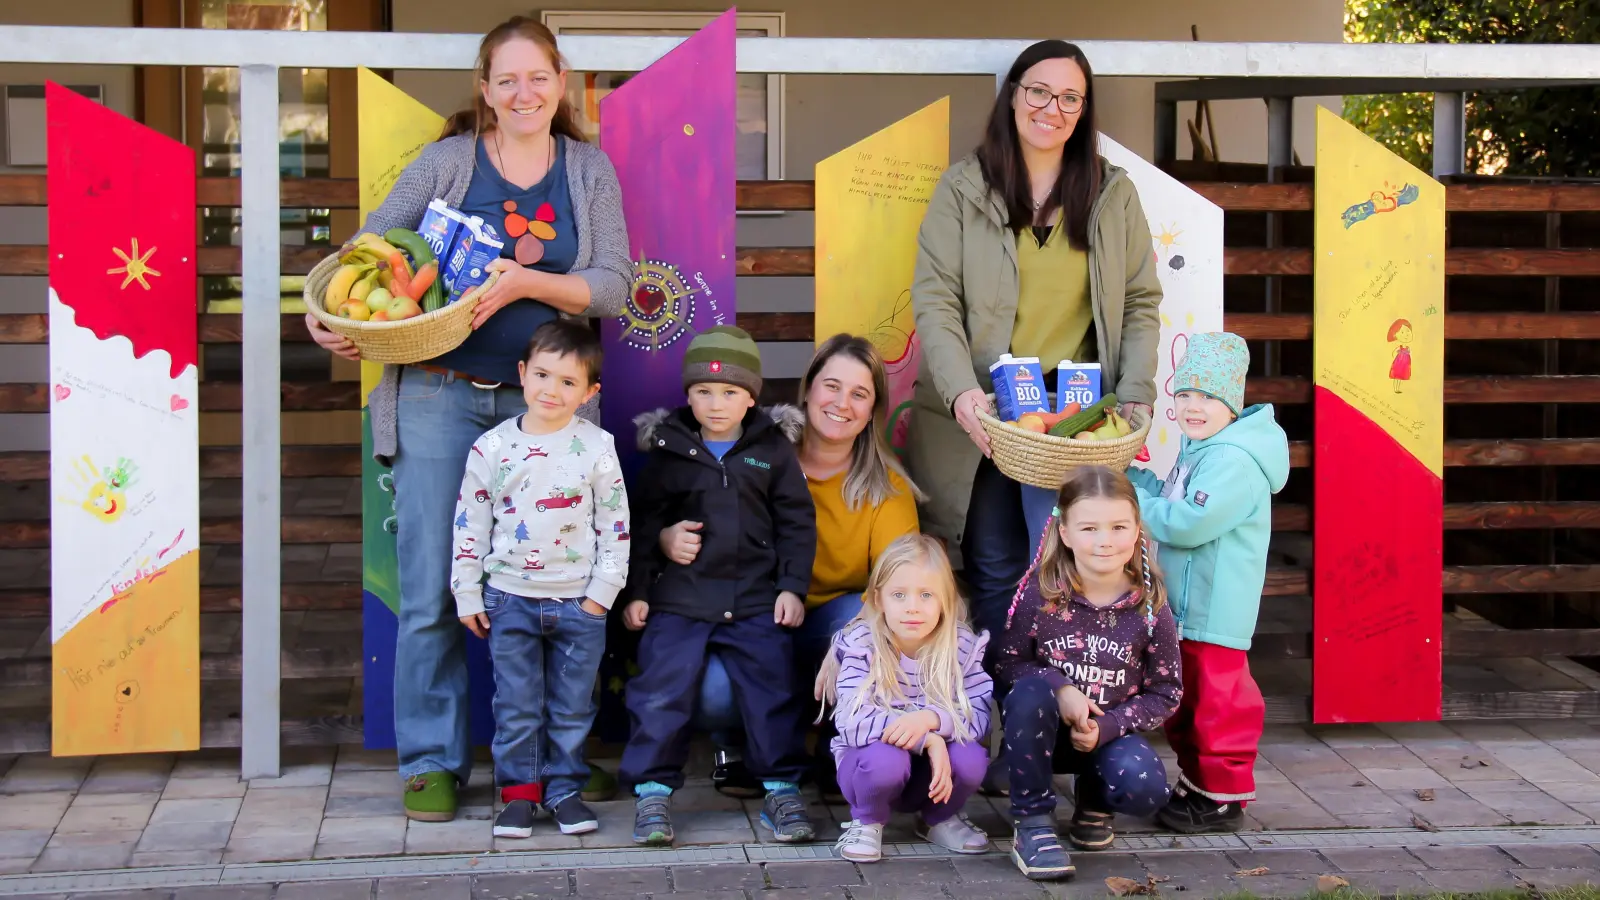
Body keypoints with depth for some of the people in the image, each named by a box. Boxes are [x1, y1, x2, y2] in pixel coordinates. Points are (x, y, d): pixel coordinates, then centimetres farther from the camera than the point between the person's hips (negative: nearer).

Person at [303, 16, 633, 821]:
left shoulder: (590, 171, 9)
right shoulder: (447, 161, 5)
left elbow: (613, 285, -1)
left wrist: (525, 280, -16)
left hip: (543, 402, 1)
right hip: (440, 397, -1)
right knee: (433, 590, -3)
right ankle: (431, 761, 8)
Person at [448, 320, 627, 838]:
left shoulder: (597, 448, -4)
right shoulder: (492, 448, -3)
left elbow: (616, 523, 0)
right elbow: (469, 524, 3)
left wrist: (602, 591, -4)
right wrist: (467, 595, 2)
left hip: (579, 602, 0)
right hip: (510, 600, 0)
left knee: (572, 706, 8)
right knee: (517, 706, 5)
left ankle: (564, 788, 21)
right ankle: (519, 792, 16)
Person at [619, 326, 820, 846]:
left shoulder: (773, 451, 6)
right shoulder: (668, 452, 4)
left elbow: (796, 522, 9)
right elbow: (643, 524, 7)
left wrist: (791, 586, 1)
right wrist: (638, 590, 2)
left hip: (757, 601, 0)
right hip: (678, 600, 0)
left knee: (773, 693, -2)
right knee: (662, 691, -7)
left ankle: (782, 789, 11)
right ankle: (653, 792, 4)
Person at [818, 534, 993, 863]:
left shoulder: (963, 645, -10)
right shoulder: (862, 645, -17)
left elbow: (979, 718, -18)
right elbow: (854, 724, -29)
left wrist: (931, 718, -36)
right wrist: (927, 740, -36)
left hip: (934, 771, 3)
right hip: (869, 765, -3)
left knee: (971, 758, -27)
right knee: (885, 759, -36)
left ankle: (940, 818, 7)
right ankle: (867, 822, -2)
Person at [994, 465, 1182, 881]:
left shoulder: (1149, 606, -9)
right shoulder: (1040, 591, -11)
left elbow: (1166, 693, -4)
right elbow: (1008, 662, -6)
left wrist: (1107, 727, -18)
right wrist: (1059, 690, -25)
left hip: (1111, 732, 1)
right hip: (1045, 729, -1)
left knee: (1145, 790, -30)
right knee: (1030, 691, -34)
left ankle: (1092, 798, 11)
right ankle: (1033, 825, -22)